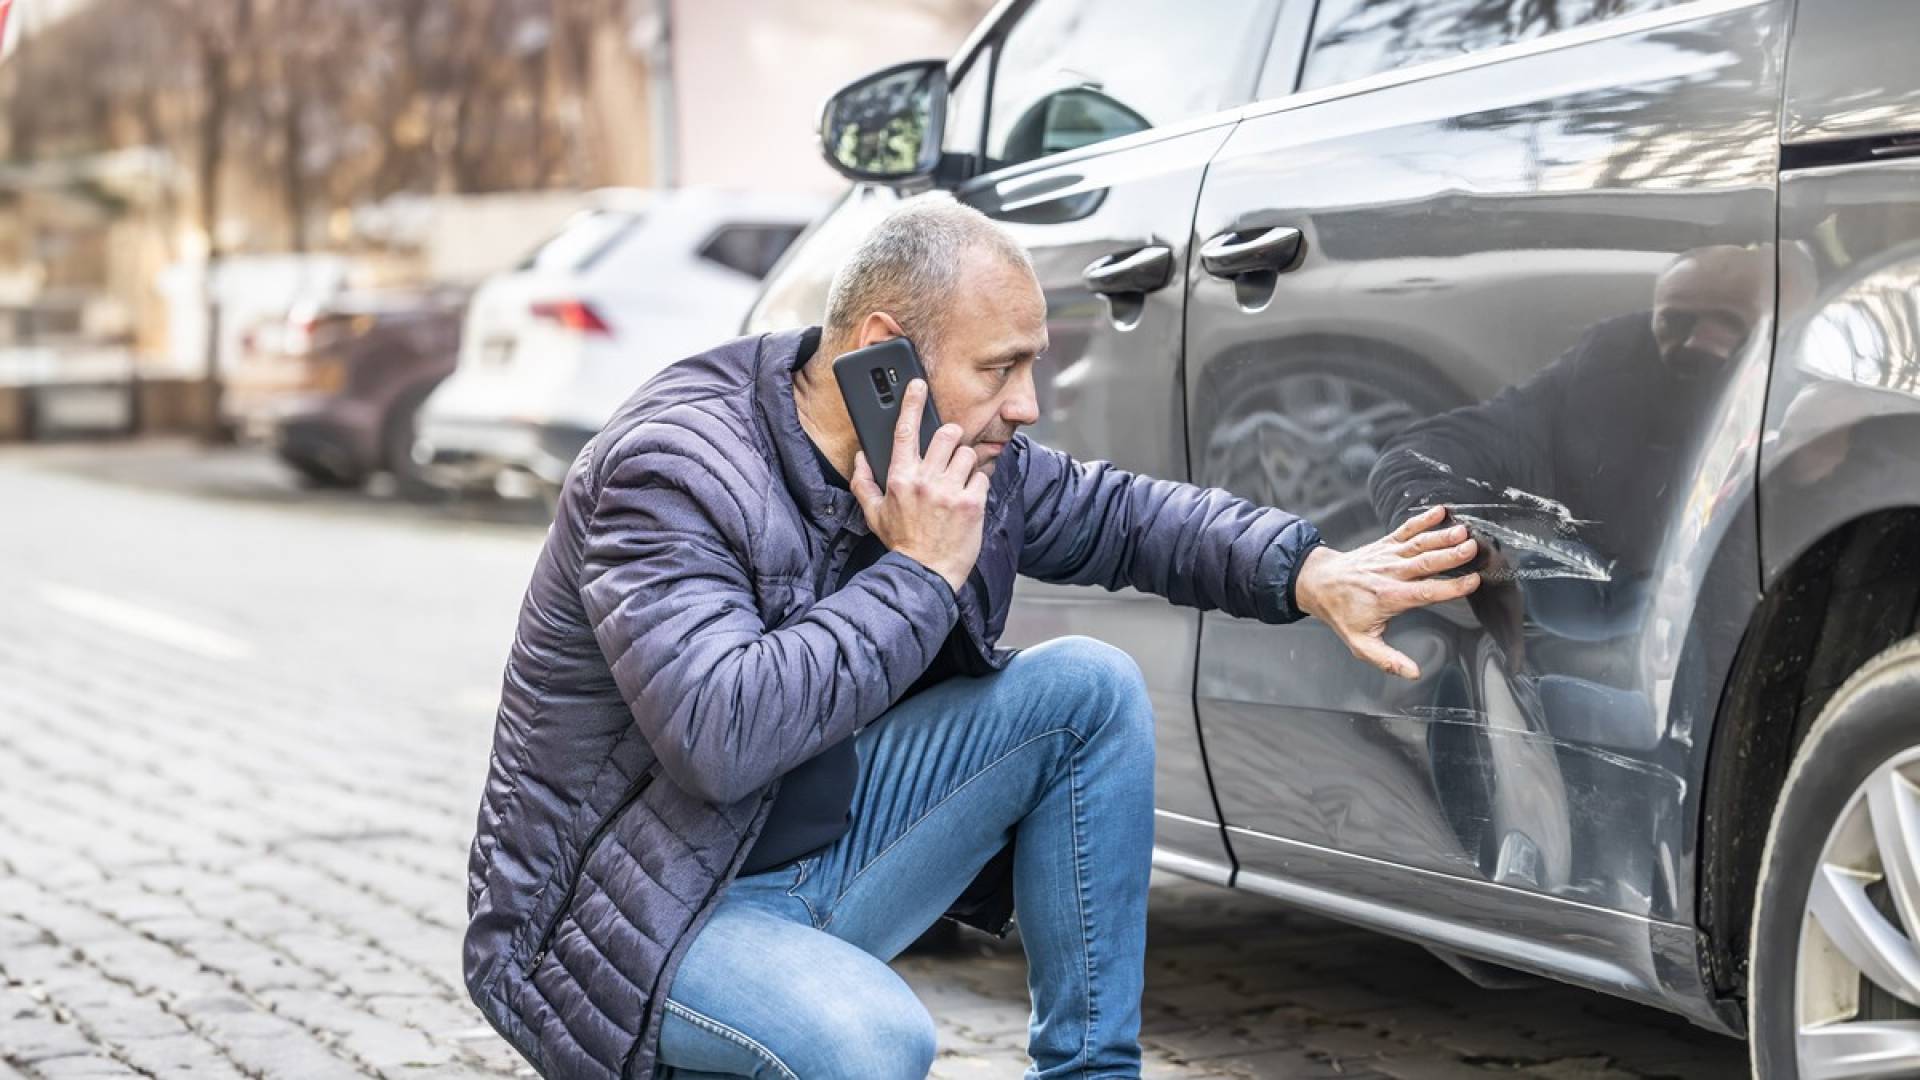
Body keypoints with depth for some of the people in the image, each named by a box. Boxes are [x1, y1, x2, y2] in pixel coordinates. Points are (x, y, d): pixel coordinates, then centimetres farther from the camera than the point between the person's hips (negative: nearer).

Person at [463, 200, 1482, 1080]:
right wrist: (920, 574, -29)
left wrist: (1312, 573, -2)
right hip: (620, 919, -8)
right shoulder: (669, 471, -24)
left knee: (1088, 688, -2)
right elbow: (721, 738, -36)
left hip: (816, 862, 8)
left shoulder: (959, 456, -2)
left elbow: (1119, 512, 13)